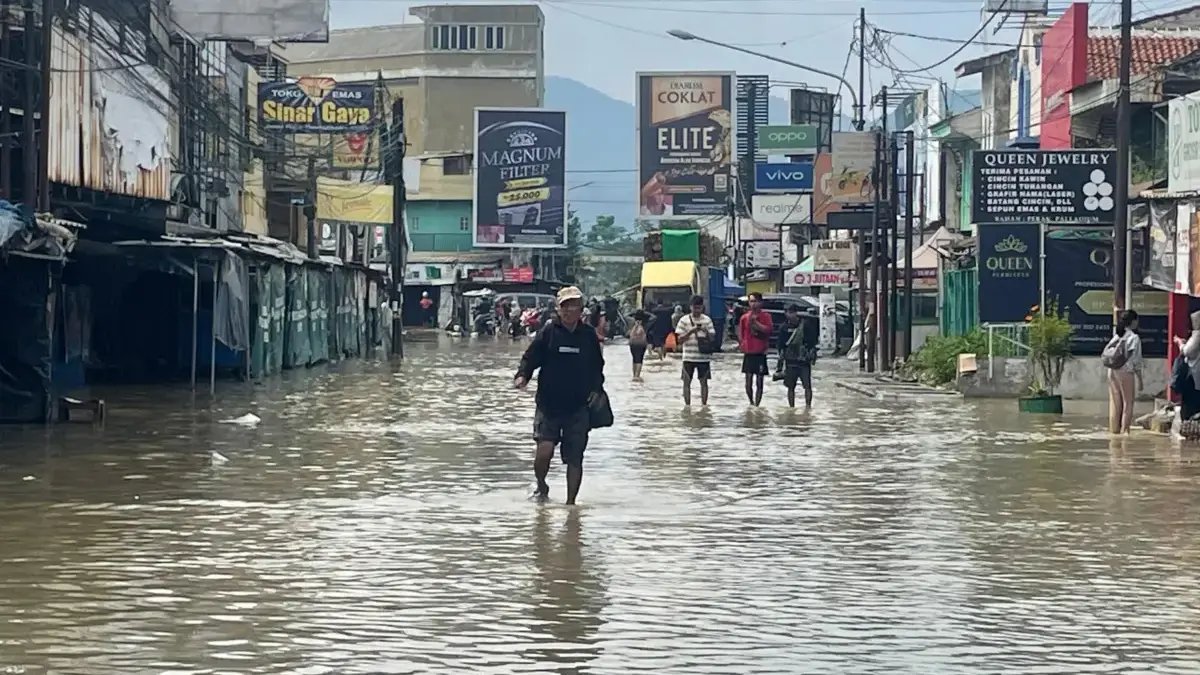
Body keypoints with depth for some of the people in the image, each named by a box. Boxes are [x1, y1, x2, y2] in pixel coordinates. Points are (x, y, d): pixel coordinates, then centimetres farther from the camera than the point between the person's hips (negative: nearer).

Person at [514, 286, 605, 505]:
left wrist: (596, 389, 3)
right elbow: (530, 357, -1)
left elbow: (597, 366, 17)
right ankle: (541, 487, 13)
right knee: (544, 450, -16)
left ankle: (571, 502, 17)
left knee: (575, 458, 4)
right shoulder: (548, 332, -2)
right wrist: (522, 376, -20)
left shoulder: (589, 334, 6)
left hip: (579, 407, 2)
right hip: (549, 404, -2)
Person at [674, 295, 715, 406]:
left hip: (703, 356, 1)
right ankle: (687, 405, 7)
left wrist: (706, 332, -15)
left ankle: (704, 405, 11)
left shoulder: (707, 320, 5)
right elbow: (679, 339, -3)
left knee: (704, 382, 4)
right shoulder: (684, 320, 0)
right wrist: (690, 331, -17)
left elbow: (712, 338, 5)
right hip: (689, 357, -1)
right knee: (687, 382, 1)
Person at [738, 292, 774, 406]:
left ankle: (756, 404, 4)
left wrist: (756, 322, -19)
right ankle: (751, 402, 22)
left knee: (759, 382, 0)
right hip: (748, 353, 2)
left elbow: (769, 329, -16)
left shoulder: (766, 316, -1)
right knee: (748, 382, 3)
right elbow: (740, 333, 14)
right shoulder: (745, 317, 6)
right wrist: (743, 344, 2)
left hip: (760, 353, -2)